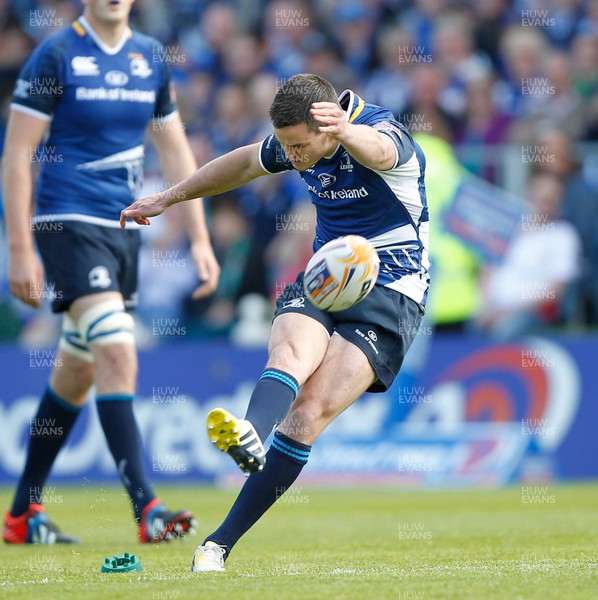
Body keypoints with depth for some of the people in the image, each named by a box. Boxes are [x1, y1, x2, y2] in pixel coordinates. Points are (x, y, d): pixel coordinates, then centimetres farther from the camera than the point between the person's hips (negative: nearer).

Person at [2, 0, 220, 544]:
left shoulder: (151, 58, 9)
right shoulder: (56, 55, -8)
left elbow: (175, 152, 16)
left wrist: (200, 238, 10)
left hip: (123, 229, 7)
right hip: (69, 226, -7)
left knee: (77, 372, 12)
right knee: (118, 357, -19)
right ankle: (146, 509, -21)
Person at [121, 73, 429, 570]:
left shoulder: (382, 131, -17)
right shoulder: (297, 143, 3)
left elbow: (378, 150, -44)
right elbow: (245, 163, 25)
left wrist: (347, 132, -68)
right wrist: (167, 199, 32)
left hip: (389, 293, -6)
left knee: (310, 412, -21)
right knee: (291, 353, -31)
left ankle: (220, 544, -22)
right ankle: (251, 438, -63)